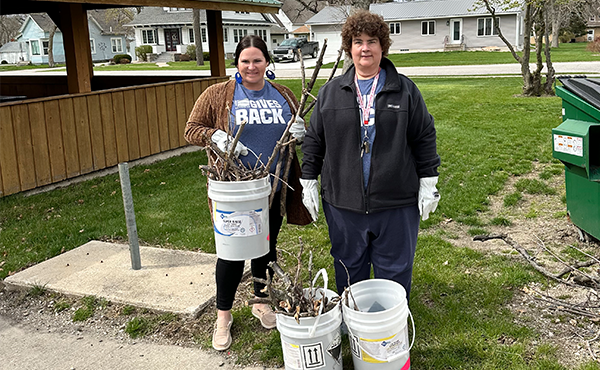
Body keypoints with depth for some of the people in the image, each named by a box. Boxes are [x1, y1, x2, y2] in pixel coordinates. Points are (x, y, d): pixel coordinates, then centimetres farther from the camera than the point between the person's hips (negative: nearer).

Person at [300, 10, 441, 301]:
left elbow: (424, 137, 4)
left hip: (396, 201, -1)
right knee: (348, 267, 15)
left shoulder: (404, 89, 2)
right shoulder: (331, 92, 6)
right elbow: (314, 139, 9)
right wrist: (309, 182, 6)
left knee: (395, 268, 10)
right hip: (343, 201, 2)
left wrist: (428, 184, 1)